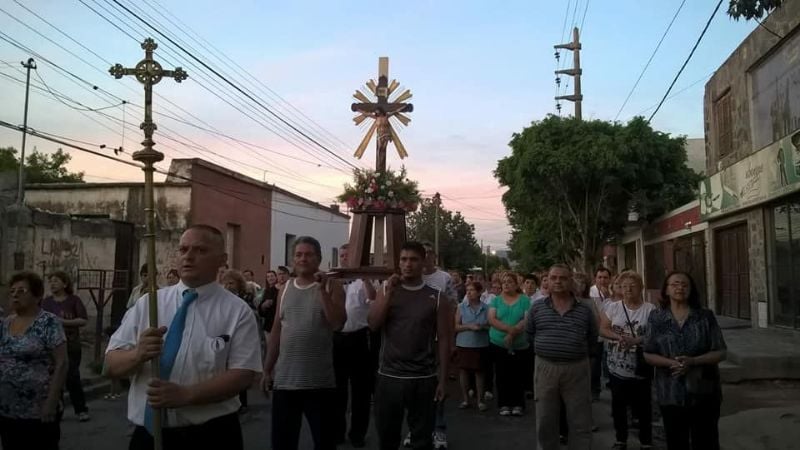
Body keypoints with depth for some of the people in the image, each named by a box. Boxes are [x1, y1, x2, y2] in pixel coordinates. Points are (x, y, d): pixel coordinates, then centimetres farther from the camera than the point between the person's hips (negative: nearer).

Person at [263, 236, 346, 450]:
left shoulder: (332, 286, -3)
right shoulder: (285, 289, 8)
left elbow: (338, 324, -16)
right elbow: (276, 331, 11)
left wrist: (323, 290, -20)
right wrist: (267, 369, 11)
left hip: (320, 381, -3)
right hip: (284, 380, 3)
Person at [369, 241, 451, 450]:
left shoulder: (437, 297, -2)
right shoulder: (387, 291, 5)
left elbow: (443, 340, -1)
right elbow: (373, 325, -6)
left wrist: (442, 380, -3)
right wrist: (389, 293, -14)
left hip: (423, 379, -2)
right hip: (388, 376, 2)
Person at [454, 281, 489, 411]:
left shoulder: (486, 308, 1)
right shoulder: (461, 307, 0)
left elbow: (491, 325, 3)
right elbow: (456, 326, -3)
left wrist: (482, 327, -16)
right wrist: (469, 326, -17)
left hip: (481, 344, 0)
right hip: (464, 344, 0)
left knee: (479, 371, 5)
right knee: (464, 370, 5)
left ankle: (480, 400, 15)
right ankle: (465, 399, 17)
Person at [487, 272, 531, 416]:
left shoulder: (525, 300, -1)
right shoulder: (496, 300, 3)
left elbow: (527, 320, -11)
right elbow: (491, 319, -8)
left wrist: (512, 334, -20)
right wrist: (509, 329, -20)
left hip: (520, 346, -1)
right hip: (498, 344, 1)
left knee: (518, 376, 4)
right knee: (502, 376, 6)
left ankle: (518, 404, 17)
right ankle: (504, 404, 17)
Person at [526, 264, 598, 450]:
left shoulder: (584, 310, 1)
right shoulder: (537, 307, 2)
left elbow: (592, 337, 12)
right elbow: (530, 334, 12)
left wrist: (578, 353, 8)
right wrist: (546, 350, 8)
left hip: (576, 369, 0)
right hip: (545, 368, 1)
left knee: (580, 423, 6)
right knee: (545, 422, 10)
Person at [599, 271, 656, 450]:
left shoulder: (650, 309, -5)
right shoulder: (612, 307, 1)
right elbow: (603, 329, 0)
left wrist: (636, 340, -22)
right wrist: (618, 337, -18)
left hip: (641, 368, -2)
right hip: (617, 368, 2)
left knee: (643, 407, 8)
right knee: (618, 406, 13)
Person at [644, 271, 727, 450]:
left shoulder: (705, 316, -2)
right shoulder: (656, 318, 0)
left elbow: (721, 352, -3)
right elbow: (648, 354, 1)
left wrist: (693, 361, -19)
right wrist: (671, 363, -18)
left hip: (704, 393, -1)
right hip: (671, 394, 1)